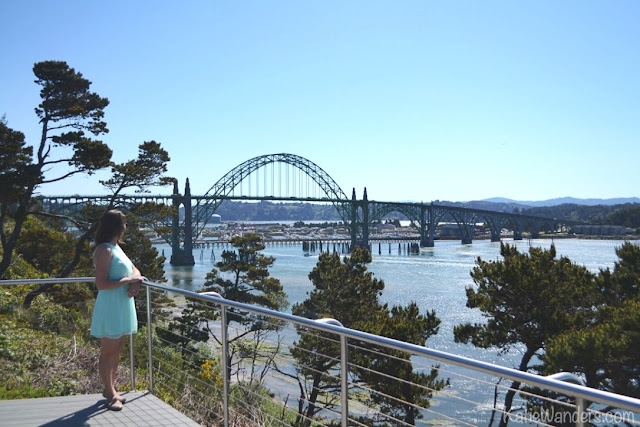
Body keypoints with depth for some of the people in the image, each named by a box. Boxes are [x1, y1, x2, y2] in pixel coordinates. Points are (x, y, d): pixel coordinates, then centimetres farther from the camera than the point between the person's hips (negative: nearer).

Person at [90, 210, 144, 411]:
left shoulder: (116, 247, 14)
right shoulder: (104, 250, -16)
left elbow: (133, 270, 16)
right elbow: (101, 283, -23)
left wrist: (135, 282, -5)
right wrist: (128, 280, -18)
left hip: (123, 306, 9)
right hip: (110, 308, -9)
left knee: (116, 351, 16)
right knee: (108, 352, 2)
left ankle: (110, 389, 27)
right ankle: (110, 394, 11)